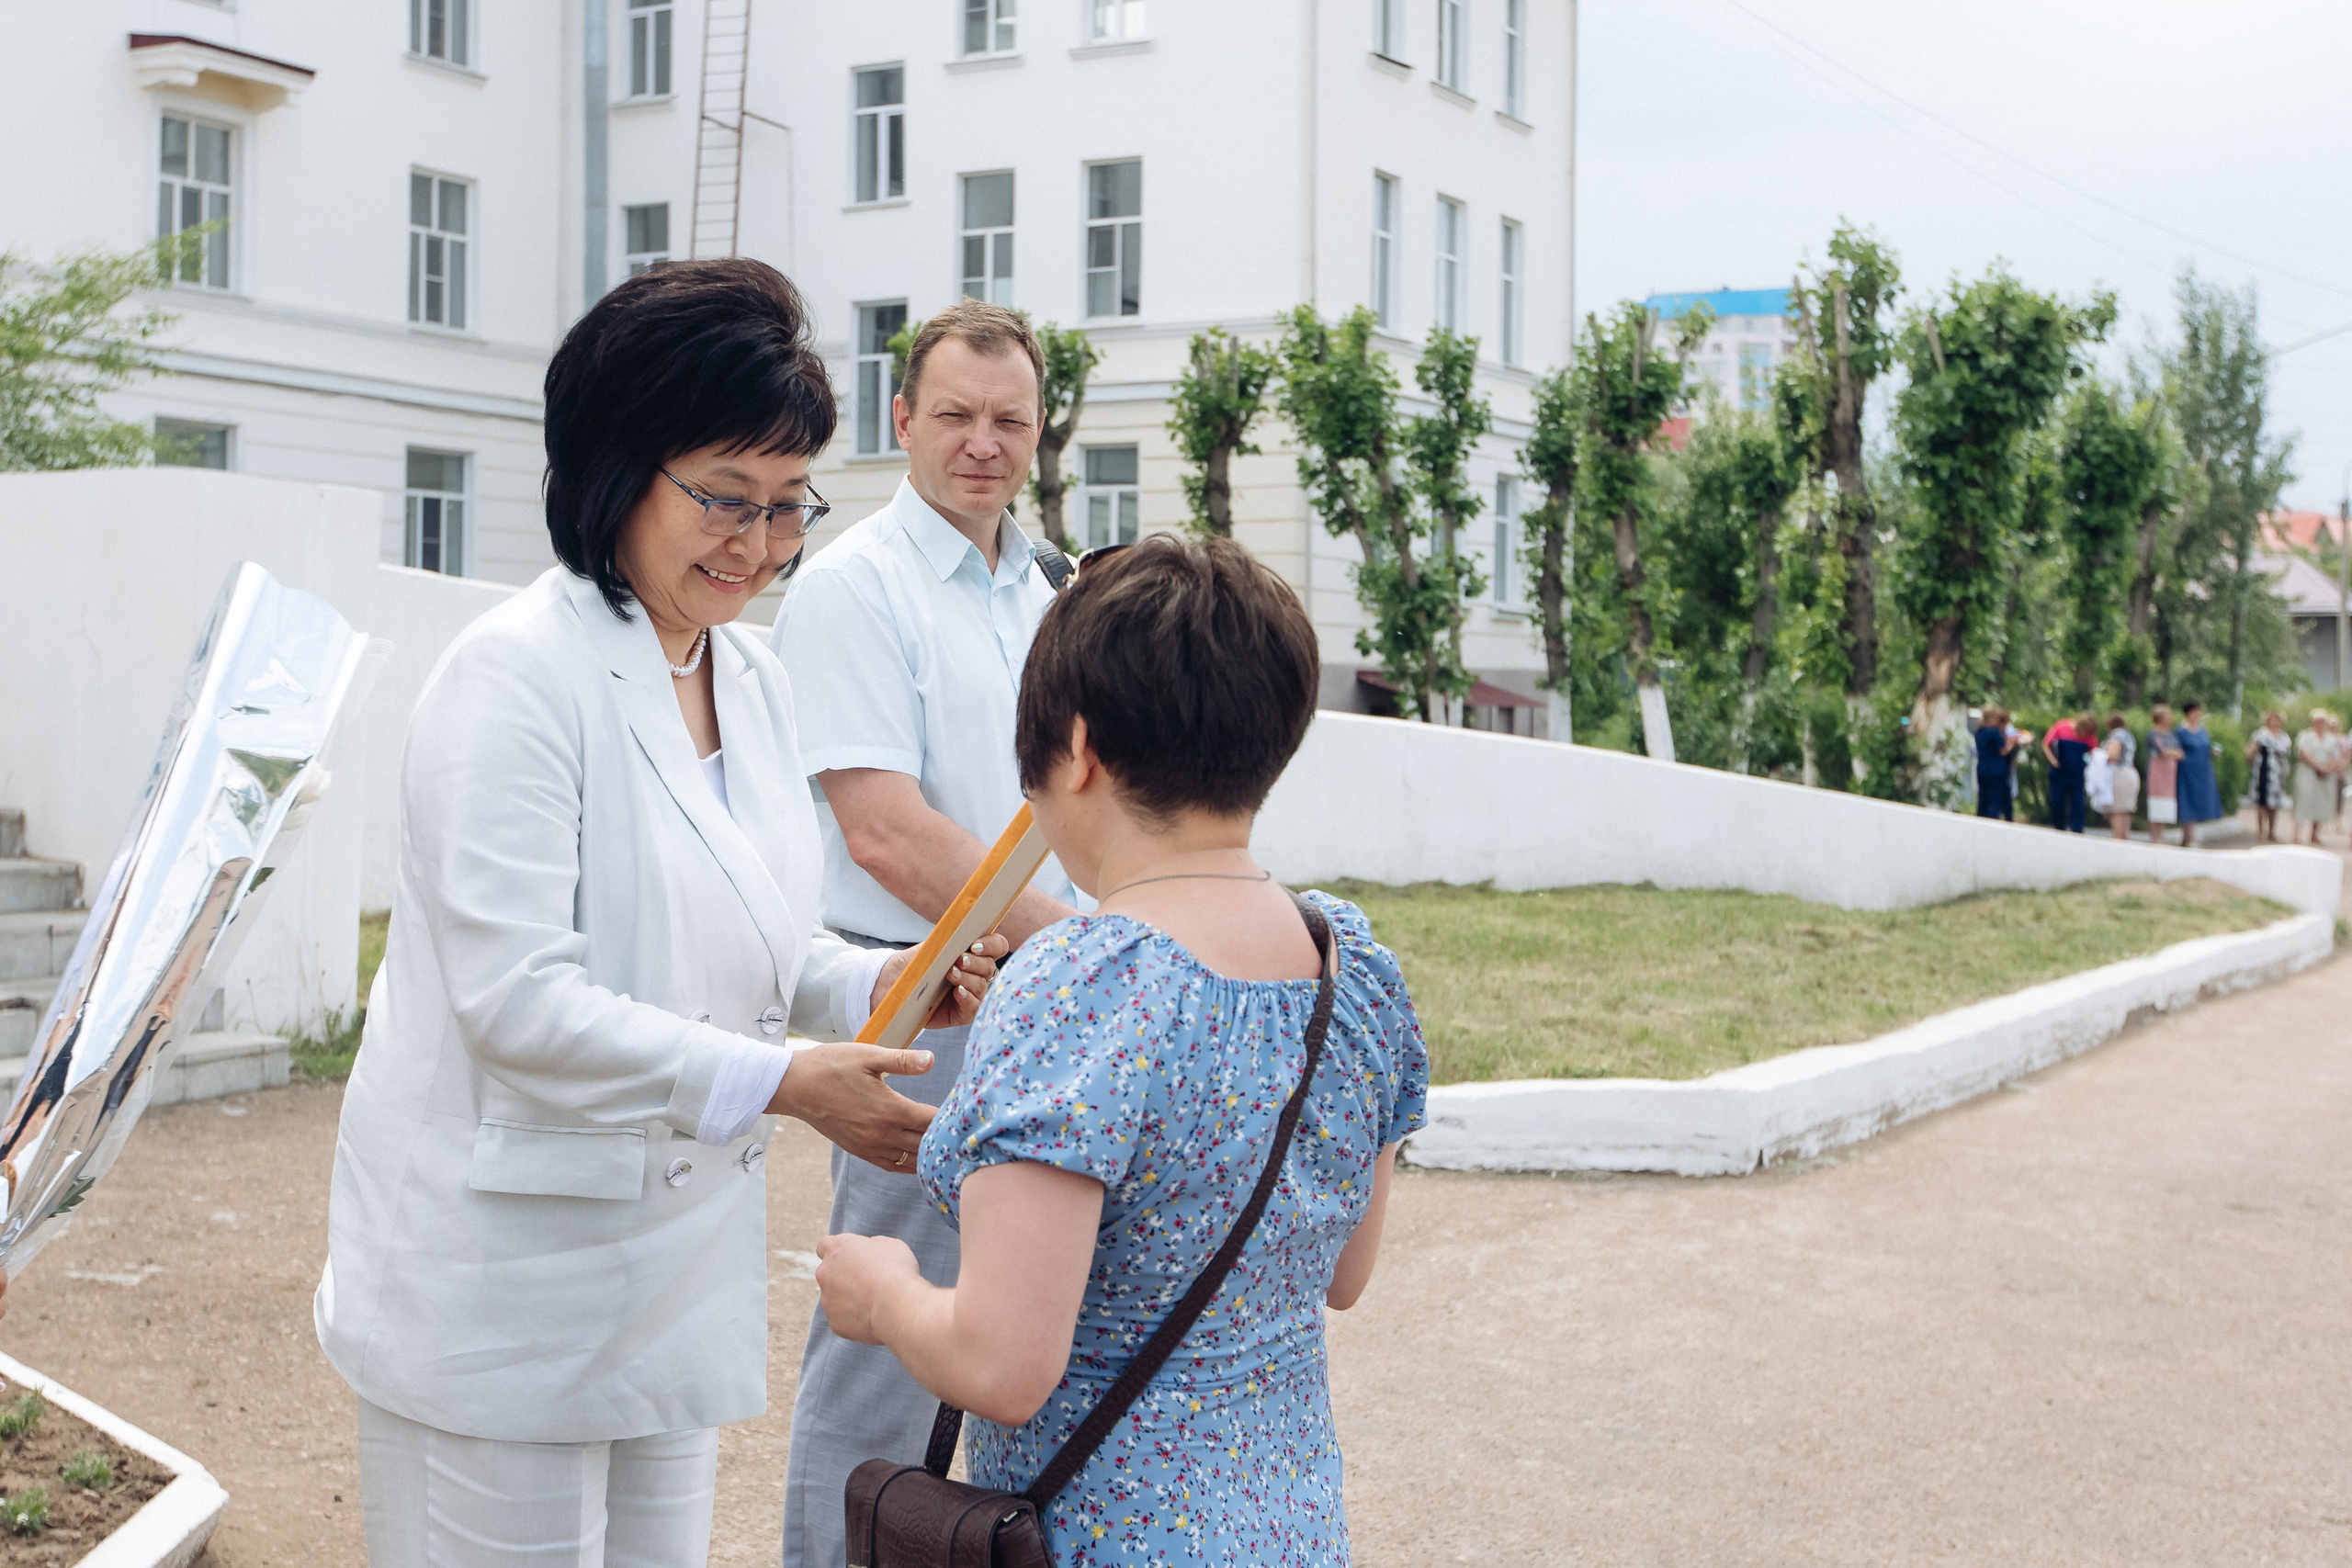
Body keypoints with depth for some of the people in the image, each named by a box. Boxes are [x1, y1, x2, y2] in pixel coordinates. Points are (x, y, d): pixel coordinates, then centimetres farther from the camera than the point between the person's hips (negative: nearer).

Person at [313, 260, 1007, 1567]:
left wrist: (882, 982, -3)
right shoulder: (517, 675, -15)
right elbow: (518, 998, -22)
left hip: (687, 1256, 8)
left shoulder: (755, 680, 10)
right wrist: (782, 1083, -26)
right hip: (507, 1281, -8)